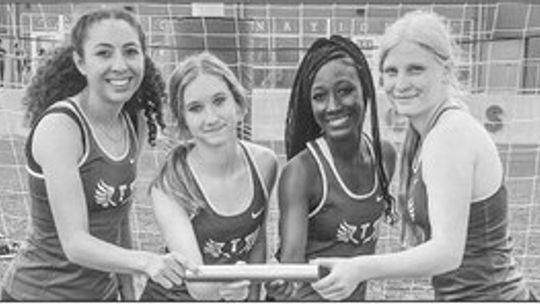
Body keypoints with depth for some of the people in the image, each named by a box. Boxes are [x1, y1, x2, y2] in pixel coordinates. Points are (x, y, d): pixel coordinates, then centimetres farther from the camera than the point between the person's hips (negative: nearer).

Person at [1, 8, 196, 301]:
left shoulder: (136, 124, -2)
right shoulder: (59, 126, -21)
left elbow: (119, 217, 6)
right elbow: (75, 243, -27)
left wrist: (128, 294, 6)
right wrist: (146, 261, -41)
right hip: (42, 293, -6)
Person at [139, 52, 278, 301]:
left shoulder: (264, 163, -8)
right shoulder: (169, 188, -19)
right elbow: (196, 285, -22)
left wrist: (252, 295, 6)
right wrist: (219, 286, -40)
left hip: (233, 298, 3)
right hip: (174, 296, -3)